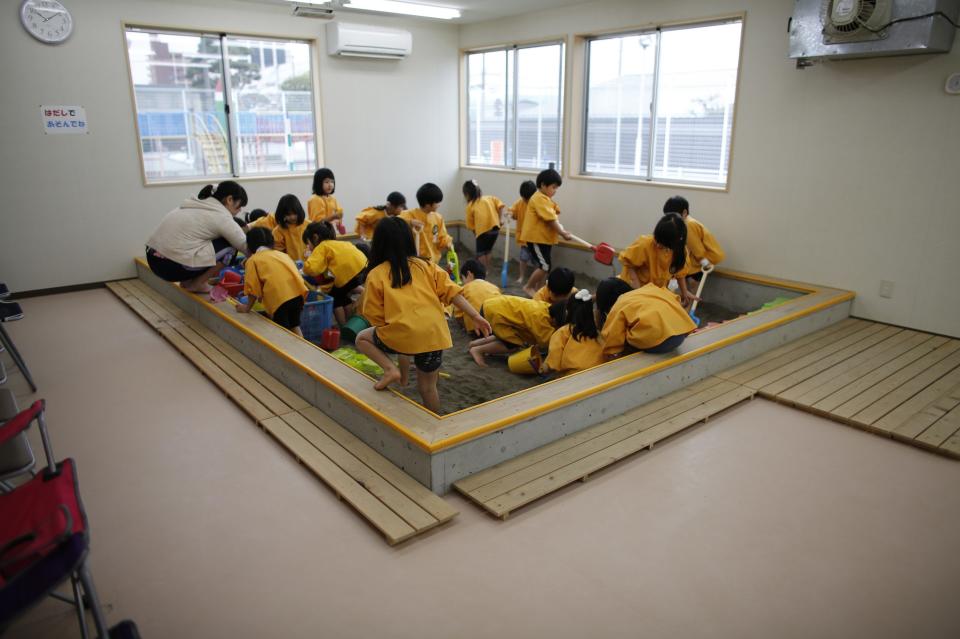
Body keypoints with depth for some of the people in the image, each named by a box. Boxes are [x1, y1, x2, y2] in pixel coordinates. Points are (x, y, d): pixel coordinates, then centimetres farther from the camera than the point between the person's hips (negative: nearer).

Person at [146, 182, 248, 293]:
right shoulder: (221, 216, -8)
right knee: (230, 246, -1)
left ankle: (188, 280, 16)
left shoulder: (197, 203, 18)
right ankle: (197, 283, 4)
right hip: (174, 266, -9)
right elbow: (245, 246, -2)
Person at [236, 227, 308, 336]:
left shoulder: (253, 260, 10)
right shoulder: (282, 254, 24)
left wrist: (247, 308, 17)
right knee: (294, 326, 22)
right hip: (297, 292, 5)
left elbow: (253, 288, 4)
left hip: (279, 298, -5)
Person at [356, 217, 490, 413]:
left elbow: (375, 317, 2)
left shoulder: (376, 274, 3)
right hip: (434, 336, 4)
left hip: (403, 336, -3)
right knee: (427, 387, 23)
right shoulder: (425, 265, 11)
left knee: (362, 339, 25)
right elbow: (451, 291, 4)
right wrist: (476, 317, 6)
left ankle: (390, 369, 6)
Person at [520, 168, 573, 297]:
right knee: (545, 266, -10)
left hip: (545, 238, 10)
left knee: (543, 266, 14)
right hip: (536, 238, -10)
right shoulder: (540, 199, -18)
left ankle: (538, 290, 23)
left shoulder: (545, 199, 16)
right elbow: (550, 220, -23)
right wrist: (563, 233, -19)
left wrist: (561, 231, 1)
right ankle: (528, 287, 5)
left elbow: (553, 218, 14)